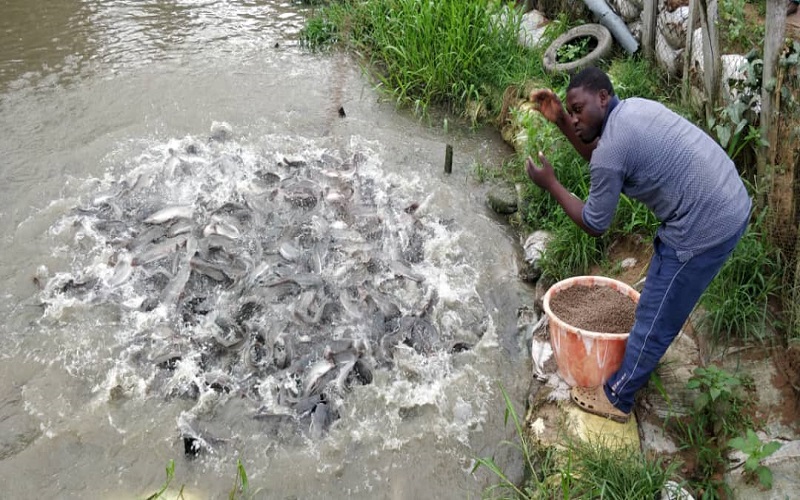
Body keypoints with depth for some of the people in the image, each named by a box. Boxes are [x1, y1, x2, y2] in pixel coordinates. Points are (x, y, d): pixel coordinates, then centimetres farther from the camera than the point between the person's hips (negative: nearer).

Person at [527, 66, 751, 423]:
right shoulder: (634, 106, 8)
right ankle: (643, 357, 51)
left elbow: (594, 225, -8)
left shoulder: (611, 147, -19)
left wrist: (549, 184, -1)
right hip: (731, 204, 10)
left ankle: (616, 398, 22)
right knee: (660, 294, 28)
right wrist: (560, 120, 13)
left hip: (705, 228, -10)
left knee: (655, 318, 5)